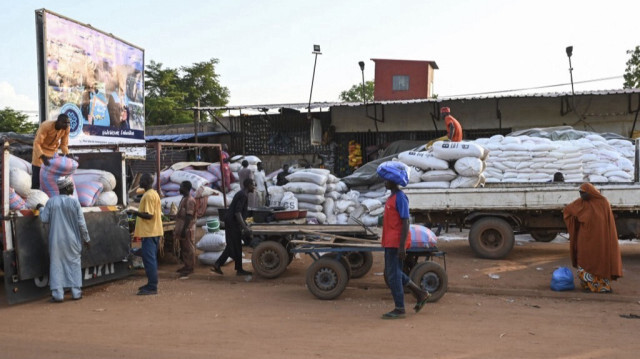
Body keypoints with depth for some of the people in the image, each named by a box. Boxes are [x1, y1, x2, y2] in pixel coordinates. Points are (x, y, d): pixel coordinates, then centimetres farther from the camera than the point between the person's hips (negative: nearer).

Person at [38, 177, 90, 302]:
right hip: (72, 240, -1)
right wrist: (86, 239, 4)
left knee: (56, 265, 7)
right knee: (74, 264, 10)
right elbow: (81, 223, -5)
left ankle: (58, 294, 6)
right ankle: (76, 292, 11)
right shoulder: (74, 202, -8)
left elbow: (44, 219, -1)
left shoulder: (51, 201, -3)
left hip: (56, 240, 1)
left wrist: (41, 209, 18)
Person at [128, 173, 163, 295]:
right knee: (151, 259, 15)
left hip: (149, 232, -10)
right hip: (154, 231, 10)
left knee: (149, 259, -8)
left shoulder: (148, 195, -16)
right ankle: (151, 284, 21)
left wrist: (135, 212, -16)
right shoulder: (154, 193, 15)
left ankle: (152, 287, -6)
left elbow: (149, 215, -21)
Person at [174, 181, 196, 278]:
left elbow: (189, 216, -22)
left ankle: (190, 268, 3)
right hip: (182, 228, 10)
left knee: (188, 249, -3)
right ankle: (186, 266, 24)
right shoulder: (184, 199, 14)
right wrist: (178, 229, 21)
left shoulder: (190, 200, -17)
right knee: (183, 248, 15)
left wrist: (184, 229, -23)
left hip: (187, 229, -10)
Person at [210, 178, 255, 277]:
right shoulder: (243, 195, -15)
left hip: (231, 223, 10)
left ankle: (217, 265, 10)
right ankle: (239, 269, 9)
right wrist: (245, 227, -24)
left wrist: (245, 223, 21)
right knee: (237, 247, 0)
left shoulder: (241, 194, 16)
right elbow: (237, 213, -23)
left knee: (231, 246, 12)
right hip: (232, 223, -10)